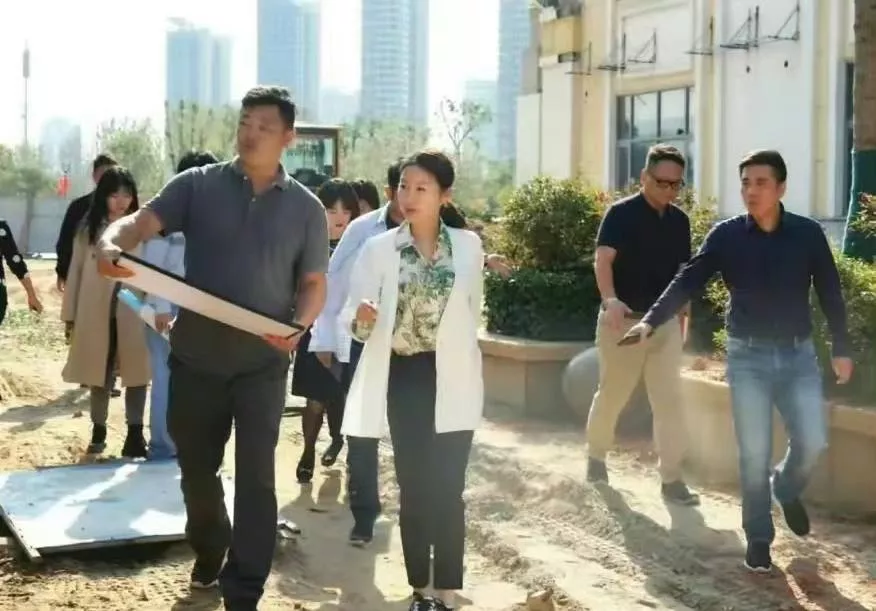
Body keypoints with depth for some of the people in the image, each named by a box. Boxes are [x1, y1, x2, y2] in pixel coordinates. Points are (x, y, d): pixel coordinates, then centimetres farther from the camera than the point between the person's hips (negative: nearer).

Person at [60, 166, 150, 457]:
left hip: (132, 313, -2)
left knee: (135, 372, 0)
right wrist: (70, 315, 5)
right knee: (99, 372, 11)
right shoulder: (88, 229, 4)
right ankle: (98, 430, 22)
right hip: (96, 313, 2)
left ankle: (135, 433, 5)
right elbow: (76, 272, 6)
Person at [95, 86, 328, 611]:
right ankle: (208, 553, 43)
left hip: (263, 363, -1)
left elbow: (314, 283, 5)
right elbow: (143, 222, -10)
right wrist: (112, 244, -33)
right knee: (196, 467, 17)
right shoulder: (198, 185, -1)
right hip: (195, 357, 1)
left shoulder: (306, 208, 1)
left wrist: (299, 325, -16)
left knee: (256, 475, -3)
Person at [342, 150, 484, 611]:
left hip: (452, 380, 0)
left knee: (448, 490, 1)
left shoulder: (468, 245, 0)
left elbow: (473, 311, 9)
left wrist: (462, 360, 10)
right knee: (413, 488, 7)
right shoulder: (378, 249, -2)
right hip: (403, 379, 0)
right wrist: (363, 319, -30)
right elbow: (355, 322, -8)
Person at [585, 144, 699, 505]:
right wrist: (610, 300, -38)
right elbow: (603, 261, -21)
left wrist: (681, 320, 16)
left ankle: (671, 479, 1)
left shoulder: (679, 221, 8)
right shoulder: (621, 214, -10)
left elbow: (682, 273, 15)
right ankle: (595, 456, 33)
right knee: (612, 395, 9)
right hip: (623, 321, -4)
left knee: (669, 400, -1)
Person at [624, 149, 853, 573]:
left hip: (797, 354, 1)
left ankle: (787, 489, 30)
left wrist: (841, 349, 6)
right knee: (754, 453, -2)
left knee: (812, 442, -4)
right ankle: (758, 537, 14)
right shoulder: (726, 236, -5)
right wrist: (651, 321, -20)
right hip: (748, 356, -1)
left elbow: (830, 293, 4)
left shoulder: (807, 234, -4)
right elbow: (688, 282, -8)